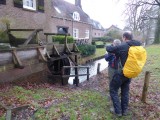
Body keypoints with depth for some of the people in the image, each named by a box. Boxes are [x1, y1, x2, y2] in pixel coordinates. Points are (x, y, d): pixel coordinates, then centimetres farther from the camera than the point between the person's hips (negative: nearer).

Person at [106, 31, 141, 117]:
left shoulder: (122, 46, -18)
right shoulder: (137, 46, 0)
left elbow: (108, 49, -12)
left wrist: (108, 46, 15)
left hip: (122, 73, -6)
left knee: (113, 90, 10)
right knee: (125, 91, 21)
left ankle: (118, 111, 15)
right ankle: (124, 110, 31)